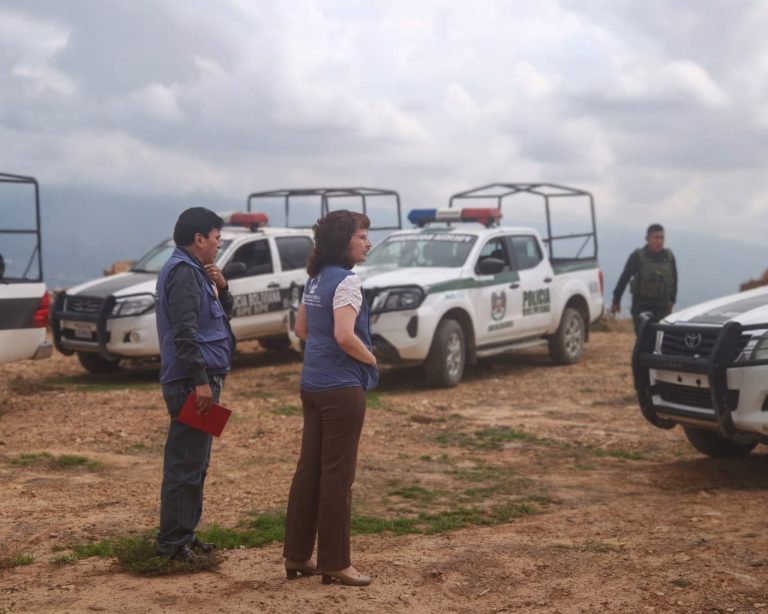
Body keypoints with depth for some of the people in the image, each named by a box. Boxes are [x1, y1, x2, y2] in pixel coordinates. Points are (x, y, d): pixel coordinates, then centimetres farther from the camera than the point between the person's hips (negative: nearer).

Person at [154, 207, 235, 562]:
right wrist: (201, 381, -24)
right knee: (185, 463, -6)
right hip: (192, 381, -11)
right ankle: (173, 541, -1)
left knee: (194, 462, 15)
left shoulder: (195, 271, 18)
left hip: (199, 379, 11)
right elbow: (184, 333, -22)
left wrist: (221, 288, 4)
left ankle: (184, 535, 23)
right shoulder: (183, 272, -14)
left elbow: (224, 314, 23)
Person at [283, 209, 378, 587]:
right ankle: (334, 562, 6)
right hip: (341, 387, -9)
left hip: (313, 384, 9)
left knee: (309, 469, 13)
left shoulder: (315, 280, 12)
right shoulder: (346, 281, -15)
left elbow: (301, 328, 20)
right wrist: (370, 358, -9)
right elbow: (345, 335, -25)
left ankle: (297, 555, 20)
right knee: (337, 475, -1)